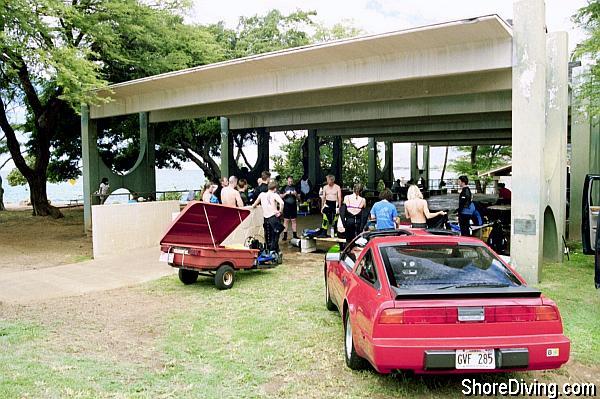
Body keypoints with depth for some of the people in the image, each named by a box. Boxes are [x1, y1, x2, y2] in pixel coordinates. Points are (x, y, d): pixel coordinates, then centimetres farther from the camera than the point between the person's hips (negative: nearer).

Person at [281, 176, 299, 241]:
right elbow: (281, 196, 4)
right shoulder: (284, 188, 3)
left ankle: (294, 235, 12)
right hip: (286, 206, -2)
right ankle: (285, 235, 3)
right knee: (286, 220, -1)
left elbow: (298, 197, 8)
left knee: (294, 220, 6)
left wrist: (296, 194, -12)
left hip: (293, 206, 2)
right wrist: (285, 194, -12)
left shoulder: (295, 187, 7)